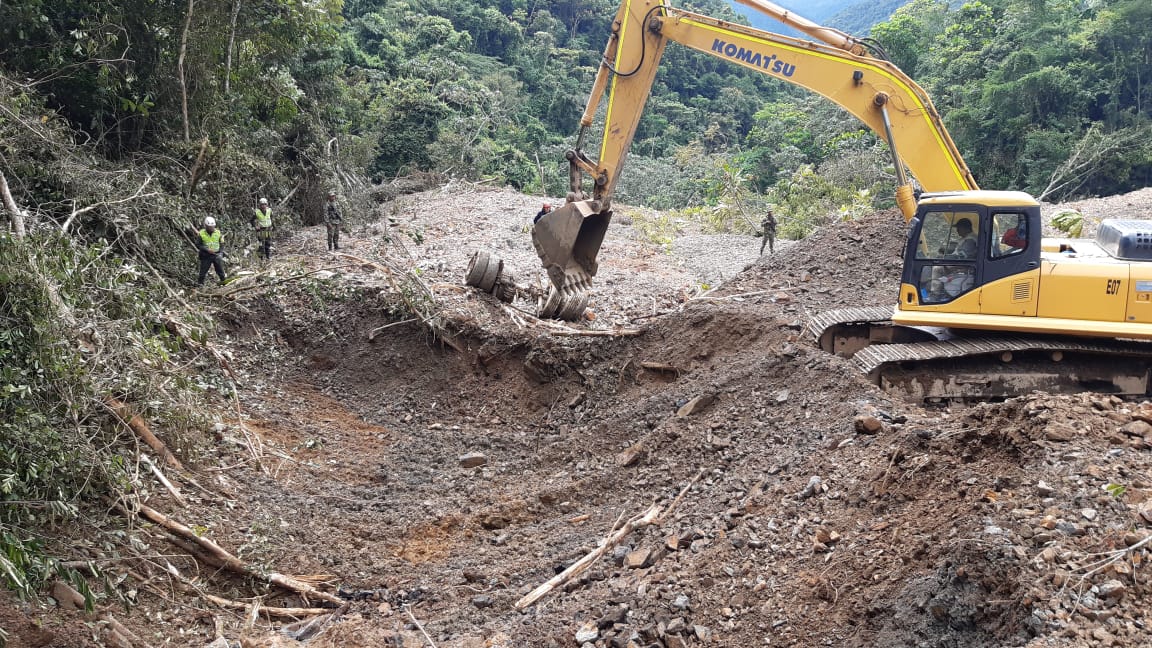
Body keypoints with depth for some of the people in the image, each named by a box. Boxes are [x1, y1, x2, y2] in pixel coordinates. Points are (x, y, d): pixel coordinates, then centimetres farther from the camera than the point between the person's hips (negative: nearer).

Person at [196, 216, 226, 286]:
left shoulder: (218, 233, 2)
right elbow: (198, 245, -4)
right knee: (203, 271, 2)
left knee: (220, 270, 4)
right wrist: (207, 250, -17)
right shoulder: (201, 234, -4)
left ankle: (224, 281, 14)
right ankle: (199, 283, 13)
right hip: (206, 256, -1)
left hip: (217, 255, 1)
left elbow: (222, 244, 8)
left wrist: (221, 253, -8)